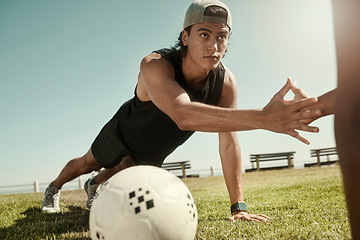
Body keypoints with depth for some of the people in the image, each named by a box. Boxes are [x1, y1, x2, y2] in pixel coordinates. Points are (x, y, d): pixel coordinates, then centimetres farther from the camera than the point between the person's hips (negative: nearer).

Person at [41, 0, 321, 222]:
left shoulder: (226, 83, -30)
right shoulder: (155, 65, -45)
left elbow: (229, 144, -28)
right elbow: (183, 115, -64)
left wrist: (238, 207, -31)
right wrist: (263, 117, -74)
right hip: (124, 133, -4)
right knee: (87, 163, 22)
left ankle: (94, 185, 64)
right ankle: (55, 188, 55)